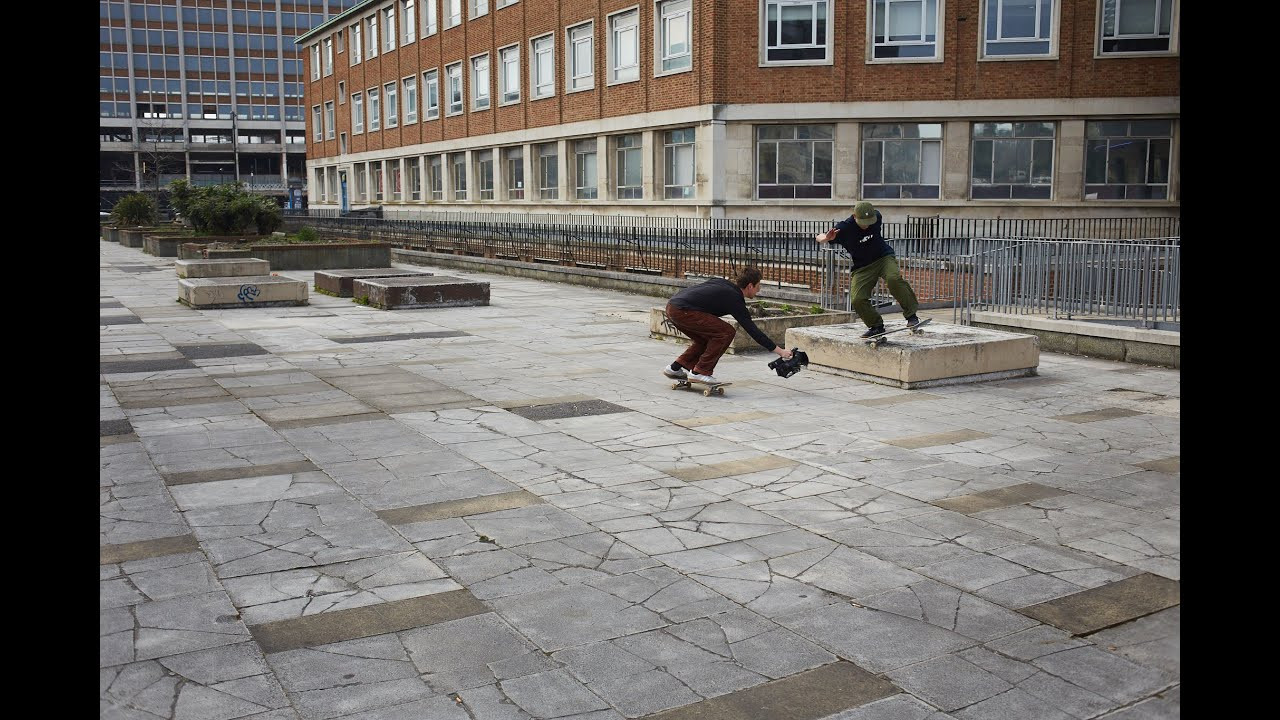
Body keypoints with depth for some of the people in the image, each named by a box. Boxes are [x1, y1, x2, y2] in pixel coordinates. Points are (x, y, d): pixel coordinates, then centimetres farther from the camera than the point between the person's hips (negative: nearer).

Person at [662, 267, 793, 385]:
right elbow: (753, 331, -4)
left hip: (672, 304, 9)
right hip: (682, 310, -9)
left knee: (707, 337, 22)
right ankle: (700, 372, -2)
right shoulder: (734, 300, -4)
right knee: (726, 332, -7)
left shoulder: (721, 282, 20)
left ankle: (675, 369, 23)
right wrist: (780, 351, 0)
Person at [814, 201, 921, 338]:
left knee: (894, 279, -31)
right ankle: (876, 326, 7)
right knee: (858, 300, -14)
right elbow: (818, 238, -18)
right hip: (862, 267, 0)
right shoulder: (844, 228, -18)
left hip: (884, 257, 0)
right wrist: (827, 238, -40)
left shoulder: (877, 217, -9)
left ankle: (911, 315, -21)